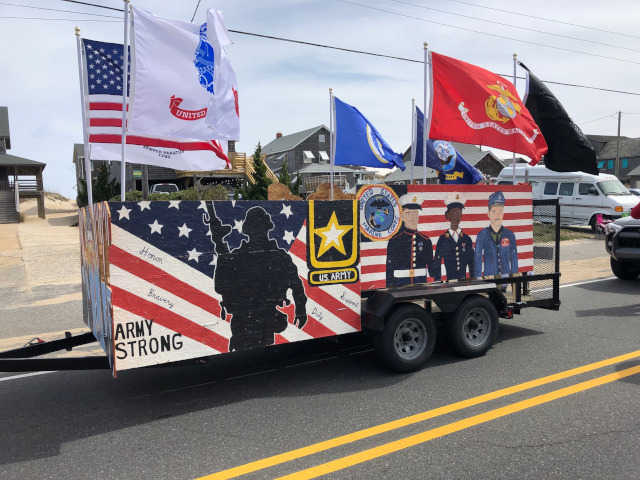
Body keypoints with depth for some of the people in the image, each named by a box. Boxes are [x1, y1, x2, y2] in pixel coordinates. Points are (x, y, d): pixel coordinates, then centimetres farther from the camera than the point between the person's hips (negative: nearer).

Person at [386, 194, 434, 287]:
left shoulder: (425, 240, 6)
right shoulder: (394, 240, -4)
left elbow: (431, 267, 12)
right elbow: (389, 268, -3)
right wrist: (390, 289, -7)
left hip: (422, 283, 3)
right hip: (401, 285, -3)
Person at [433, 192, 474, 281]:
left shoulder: (467, 239, 8)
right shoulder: (442, 239, 2)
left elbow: (472, 264, 12)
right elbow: (436, 264, 3)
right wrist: (437, 283, -2)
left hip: (464, 281, 2)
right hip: (449, 282, -2)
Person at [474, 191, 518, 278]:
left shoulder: (510, 235, 3)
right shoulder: (482, 235, -3)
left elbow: (514, 259, 6)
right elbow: (477, 259, -2)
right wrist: (478, 278, -6)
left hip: (506, 276, 2)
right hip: (488, 276, -2)